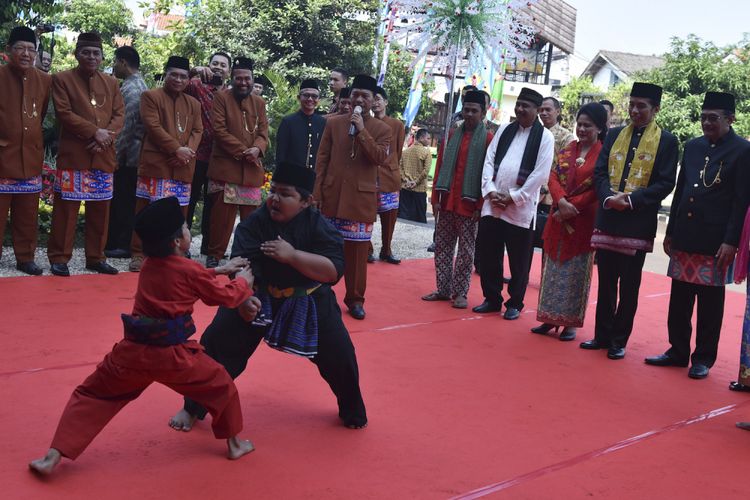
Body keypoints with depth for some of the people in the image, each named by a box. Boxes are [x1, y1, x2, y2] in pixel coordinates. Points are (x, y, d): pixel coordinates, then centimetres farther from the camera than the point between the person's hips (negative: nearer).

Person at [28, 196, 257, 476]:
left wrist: (219, 270, 30)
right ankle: (234, 444, 29)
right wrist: (243, 281, 25)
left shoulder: (150, 265, 11)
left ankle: (54, 456, 6)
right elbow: (225, 296, 6)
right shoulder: (189, 270, -7)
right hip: (172, 355, -5)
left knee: (91, 396, 15)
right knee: (222, 387, 17)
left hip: (134, 350, 5)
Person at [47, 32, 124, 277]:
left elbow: (119, 114, 8)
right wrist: (95, 132, -15)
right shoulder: (62, 79, 1)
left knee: (100, 208, 8)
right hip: (73, 154, -4)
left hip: (104, 155, 4)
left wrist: (107, 137, -10)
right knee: (66, 207, -2)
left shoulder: (111, 83, 14)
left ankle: (96, 257, 18)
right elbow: (64, 113, -9)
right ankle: (59, 257, 6)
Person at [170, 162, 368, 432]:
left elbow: (334, 270, -25)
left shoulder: (318, 225, -16)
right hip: (257, 298, 0)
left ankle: (352, 410, 29)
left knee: (339, 355, -1)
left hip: (309, 302, 0)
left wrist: (292, 255, -34)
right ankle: (193, 408, 15)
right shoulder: (253, 224, -16)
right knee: (216, 343, -6)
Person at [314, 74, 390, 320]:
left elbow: (380, 158, -12)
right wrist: (316, 192, -1)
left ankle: (355, 299, 13)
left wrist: (362, 131, -17)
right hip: (332, 195, 1)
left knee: (357, 250, 2)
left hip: (361, 198, -1)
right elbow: (322, 160, 5)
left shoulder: (382, 129, 4)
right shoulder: (333, 123, 7)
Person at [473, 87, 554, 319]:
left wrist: (513, 198, -12)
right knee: (488, 254, 7)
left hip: (521, 208, -4)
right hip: (493, 203, 4)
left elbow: (541, 174, -9)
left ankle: (515, 304, 17)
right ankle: (492, 299, 21)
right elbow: (489, 160, 9)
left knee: (518, 260, 3)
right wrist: (490, 191, -5)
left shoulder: (545, 137, -2)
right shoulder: (504, 130, 12)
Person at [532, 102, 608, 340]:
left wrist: (571, 207, -14)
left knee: (576, 273, 3)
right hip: (559, 218, 5)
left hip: (583, 221, -5)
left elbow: (597, 190, -12)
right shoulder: (568, 149, 9)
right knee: (553, 268, 9)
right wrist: (562, 201, -16)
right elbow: (553, 177, 2)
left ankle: (570, 323, 11)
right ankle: (550, 318, 19)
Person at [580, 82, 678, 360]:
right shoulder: (614, 135, 11)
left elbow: (665, 183, -6)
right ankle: (602, 335, 21)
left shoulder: (666, 141, 0)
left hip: (638, 223, -4)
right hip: (607, 219, 4)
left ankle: (619, 341, 14)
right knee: (606, 282, 11)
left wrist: (632, 199, -18)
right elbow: (600, 171, 6)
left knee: (629, 287, 4)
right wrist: (608, 196, -13)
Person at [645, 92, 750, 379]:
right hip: (684, 238, 6)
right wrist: (670, 231, 13)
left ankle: (703, 358, 15)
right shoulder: (693, 147, 12)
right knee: (679, 299, 11)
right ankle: (678, 351, 24)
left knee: (710, 304, 4)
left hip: (715, 243, -5)